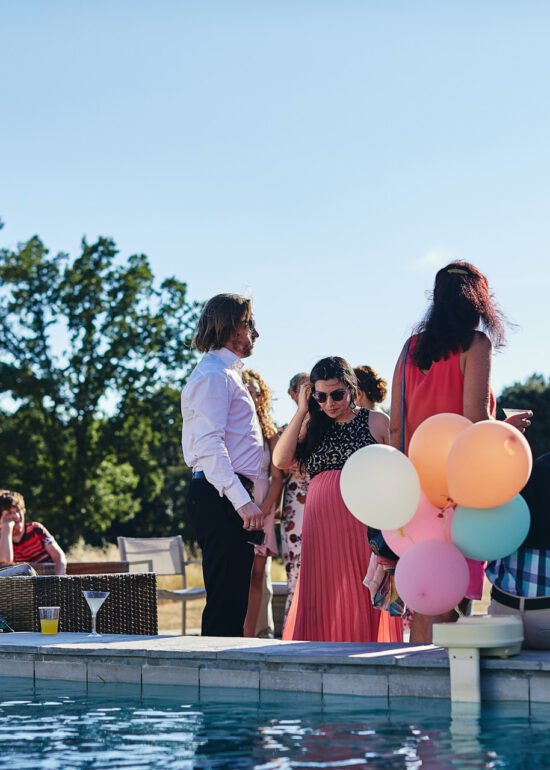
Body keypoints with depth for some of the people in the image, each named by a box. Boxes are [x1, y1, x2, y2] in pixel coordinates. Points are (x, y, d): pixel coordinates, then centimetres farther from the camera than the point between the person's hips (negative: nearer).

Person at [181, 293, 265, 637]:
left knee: (233, 599, 11)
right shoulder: (213, 374, -9)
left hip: (234, 497, 10)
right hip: (221, 496, -10)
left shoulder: (228, 374, 24)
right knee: (226, 599, -12)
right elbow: (209, 446, -20)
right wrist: (242, 501, -26)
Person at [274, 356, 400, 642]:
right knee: (322, 601, 0)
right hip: (320, 527, 3)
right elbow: (280, 460, 2)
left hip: (362, 523, -3)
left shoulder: (377, 422, 8)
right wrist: (302, 411, 4)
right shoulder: (314, 430, 17)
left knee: (361, 595, -5)